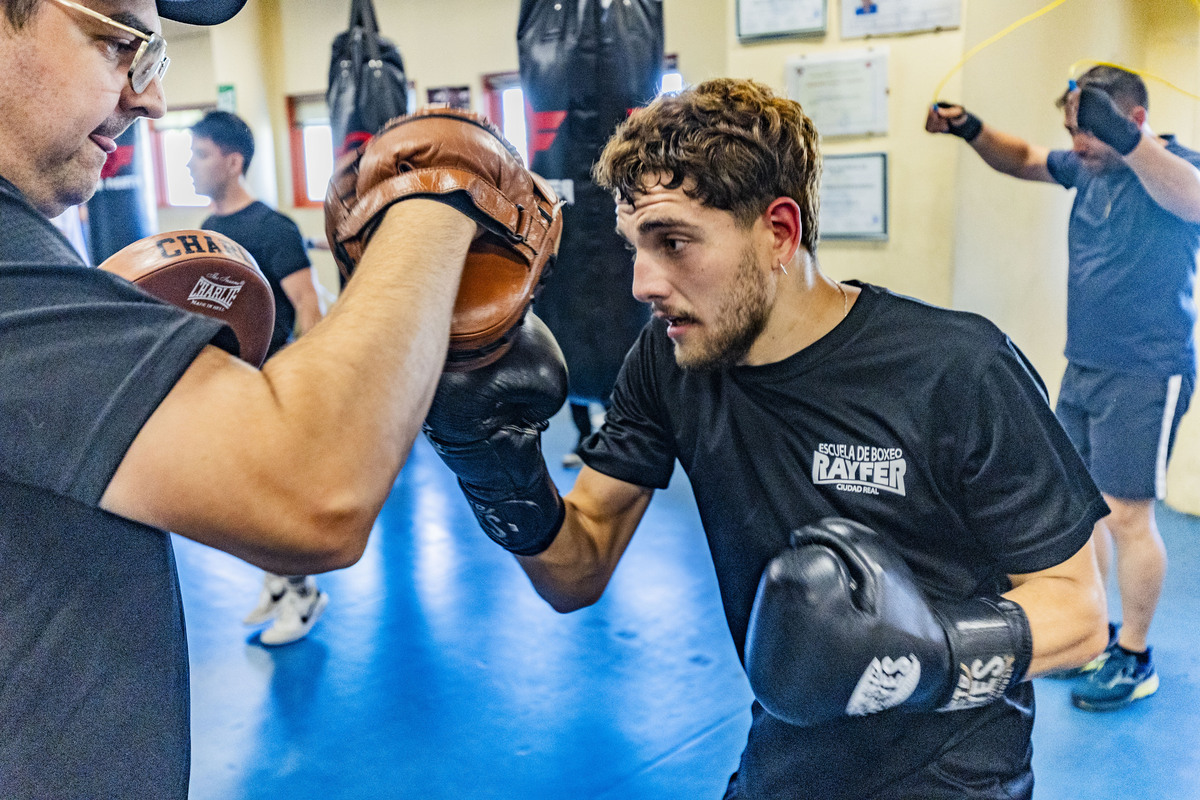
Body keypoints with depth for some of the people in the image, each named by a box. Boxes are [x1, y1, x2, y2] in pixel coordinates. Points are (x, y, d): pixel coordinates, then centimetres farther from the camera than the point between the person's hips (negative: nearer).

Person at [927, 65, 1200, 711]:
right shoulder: (1087, 167, 6)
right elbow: (1023, 159, 22)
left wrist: (1127, 140, -54)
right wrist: (971, 130, 3)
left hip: (1145, 376, -8)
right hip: (1083, 368, 8)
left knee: (1126, 514, -3)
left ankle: (1135, 659, 14)